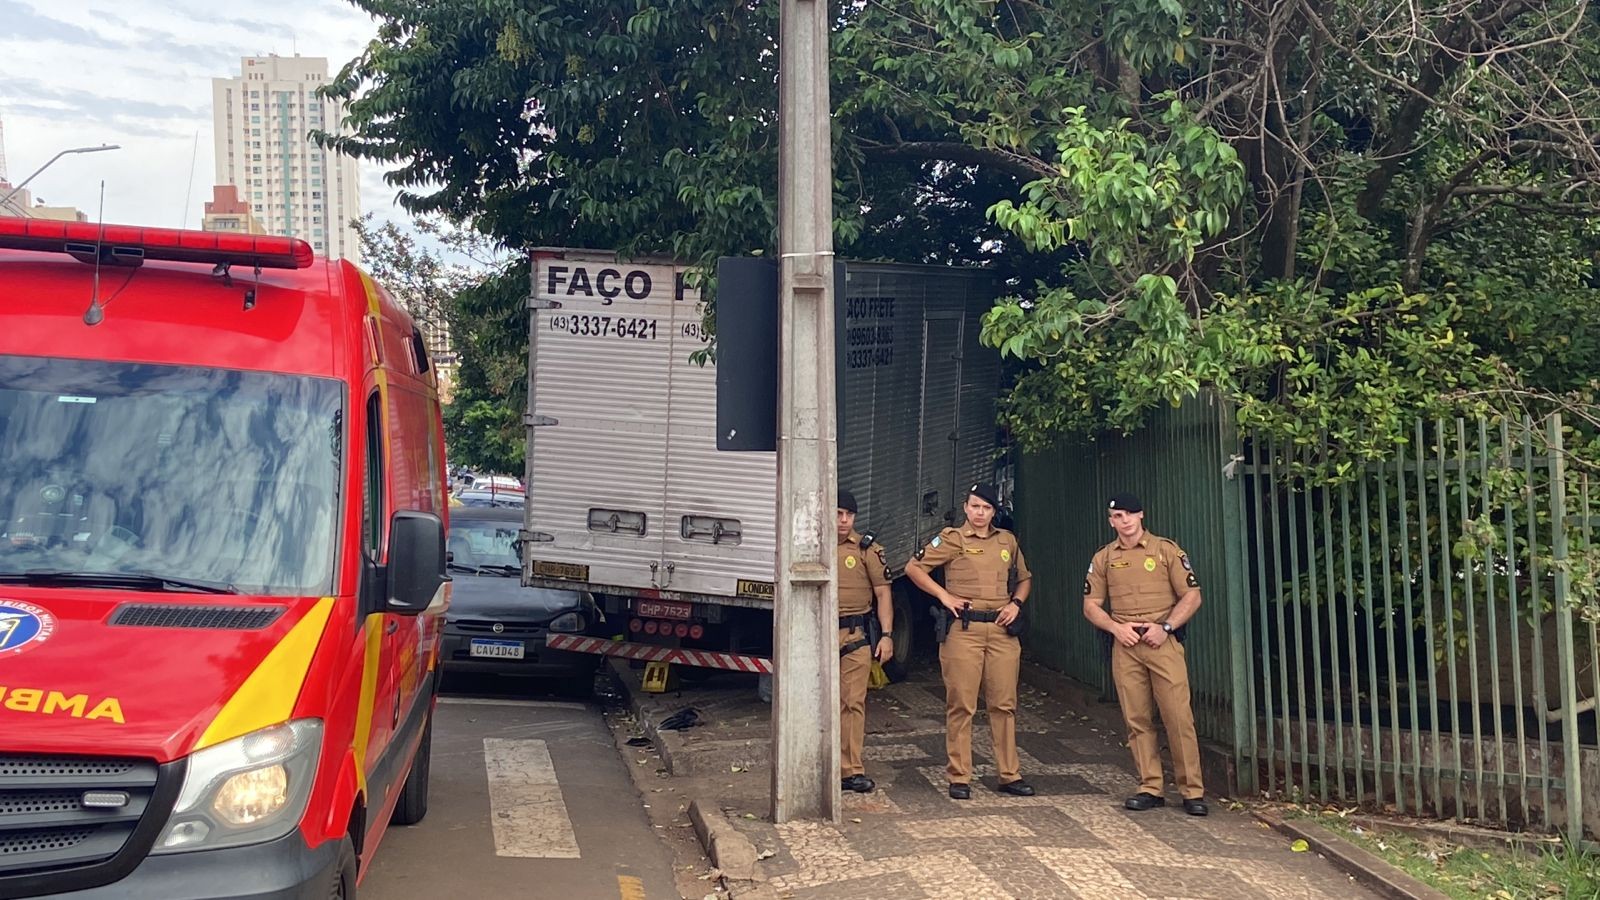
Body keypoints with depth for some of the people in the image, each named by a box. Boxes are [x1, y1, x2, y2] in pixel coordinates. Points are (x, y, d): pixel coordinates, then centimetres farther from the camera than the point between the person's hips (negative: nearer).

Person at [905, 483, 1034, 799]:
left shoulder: (1007, 541, 14)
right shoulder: (952, 539, 1)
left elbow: (1025, 578, 26)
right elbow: (914, 568, 0)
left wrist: (1016, 603, 7)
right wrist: (944, 596, -6)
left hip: (1002, 631, 4)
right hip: (963, 630, -4)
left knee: (1004, 705, 7)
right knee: (961, 705, -1)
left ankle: (1010, 775, 16)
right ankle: (959, 778, 6)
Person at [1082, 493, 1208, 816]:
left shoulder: (1166, 550, 4)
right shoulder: (1103, 558, 11)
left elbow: (1192, 596, 2)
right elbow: (1091, 606, 12)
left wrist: (1165, 627, -11)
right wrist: (1117, 628, -6)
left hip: (1164, 643, -3)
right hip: (1125, 646, 3)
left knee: (1179, 717, -6)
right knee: (1137, 720, 3)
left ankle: (1193, 791, 0)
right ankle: (1151, 787, 11)